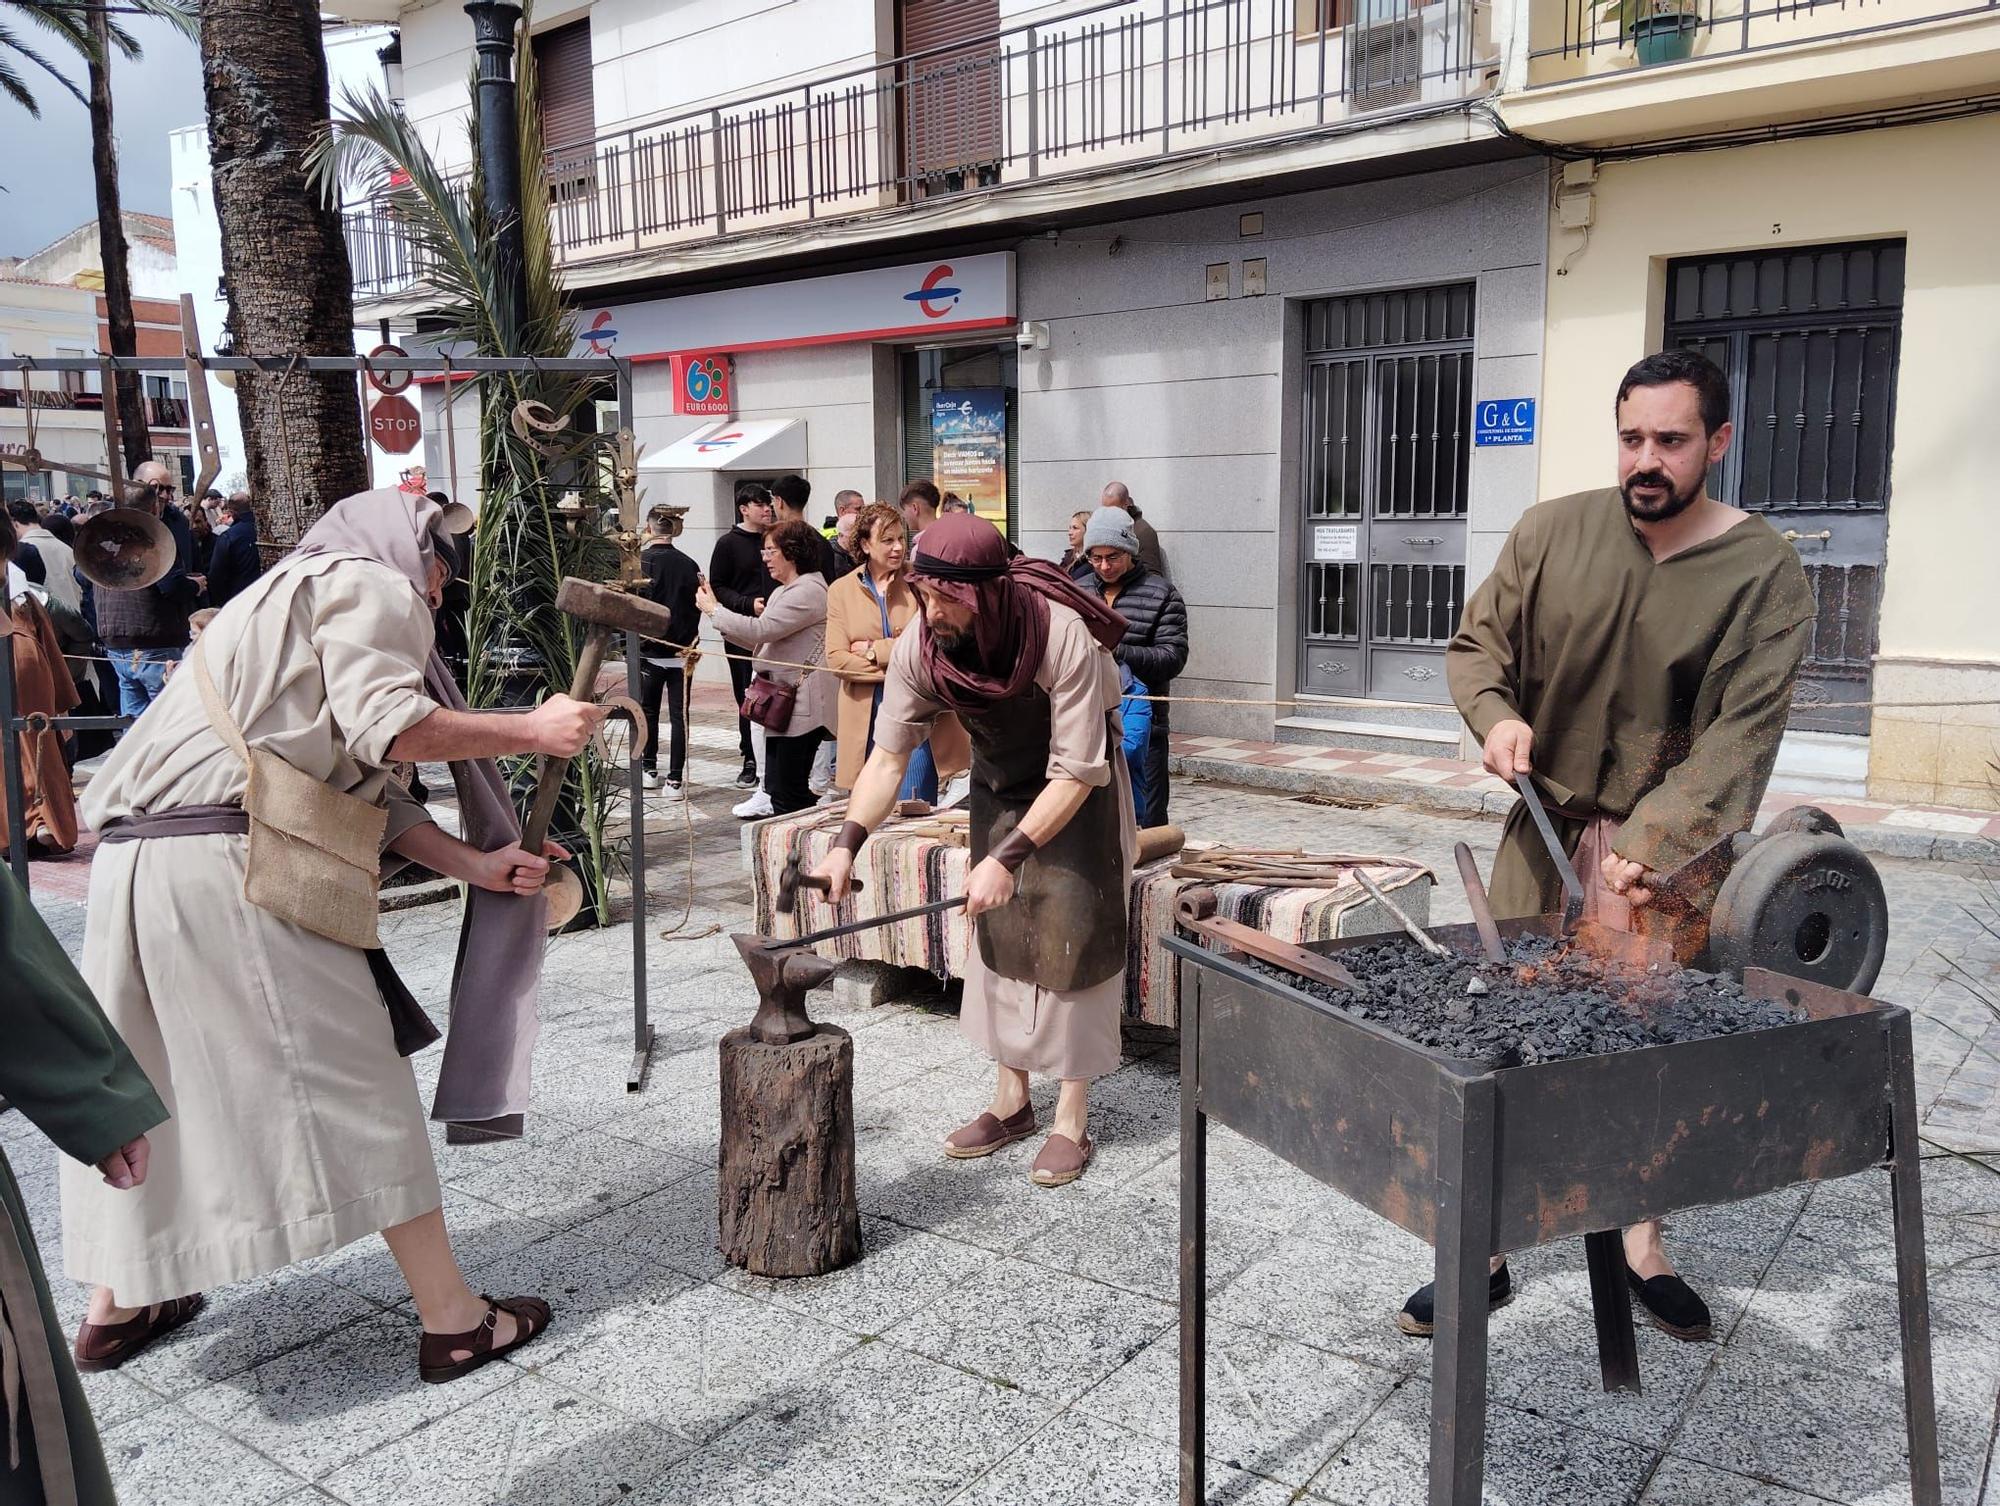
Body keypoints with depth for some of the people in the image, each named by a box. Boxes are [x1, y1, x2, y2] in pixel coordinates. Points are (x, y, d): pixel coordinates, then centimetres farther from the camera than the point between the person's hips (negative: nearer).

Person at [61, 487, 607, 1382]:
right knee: (354, 1085, -3)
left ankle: (118, 1305, 35)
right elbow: (386, 728, -16)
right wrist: (533, 730, -5)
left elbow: (358, 786, 21)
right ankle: (453, 1320, 5)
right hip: (230, 862, -9)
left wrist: (477, 865, 14)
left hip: (138, 858, 10)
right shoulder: (370, 584, 3)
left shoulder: (288, 600, 30)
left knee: (145, 1087, 21)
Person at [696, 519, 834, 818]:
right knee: (779, 786, 16)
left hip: (801, 704, -11)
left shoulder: (808, 591, -16)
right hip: (782, 700, 11)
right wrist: (717, 611, 10)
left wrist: (713, 610, -8)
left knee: (789, 795, -9)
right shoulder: (785, 591, 20)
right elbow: (761, 640, 18)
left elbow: (760, 630, -21)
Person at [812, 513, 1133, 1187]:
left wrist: (1007, 858, -36)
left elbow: (1075, 773, -32)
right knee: (997, 930, 6)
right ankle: (1011, 1100, 18)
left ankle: (1072, 1119, 2)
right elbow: (889, 753, -16)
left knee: (1069, 931, -8)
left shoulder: (1062, 637, -36)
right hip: (999, 783, 5)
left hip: (1078, 788, -4)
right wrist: (846, 844, -28)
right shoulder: (920, 646, -23)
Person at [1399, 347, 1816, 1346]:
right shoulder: (1552, 533, -1)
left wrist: (1652, 845, -22)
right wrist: (1497, 716, -11)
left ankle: (1642, 1246, 28)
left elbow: (1742, 735, -13)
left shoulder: (1765, 573, -7)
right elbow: (1478, 643, 10)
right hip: (1547, 827, 2)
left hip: (1672, 850, -1)